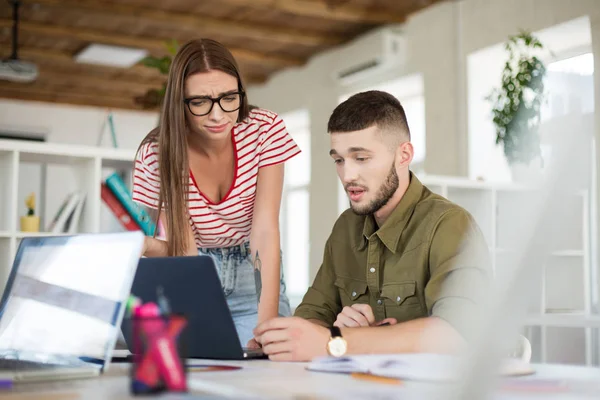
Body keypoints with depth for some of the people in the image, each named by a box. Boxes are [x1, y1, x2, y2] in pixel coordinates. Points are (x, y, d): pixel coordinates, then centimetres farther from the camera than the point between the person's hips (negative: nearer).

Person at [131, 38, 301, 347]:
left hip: (254, 275, 0)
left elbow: (265, 230, -25)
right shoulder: (155, 154, -18)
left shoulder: (265, 129, -19)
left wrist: (267, 324, -33)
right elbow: (182, 247, -18)